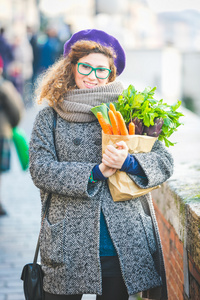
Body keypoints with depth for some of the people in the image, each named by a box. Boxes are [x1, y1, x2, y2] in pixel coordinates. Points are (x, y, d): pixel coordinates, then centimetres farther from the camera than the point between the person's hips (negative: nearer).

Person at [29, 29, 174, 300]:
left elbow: (164, 162, 2)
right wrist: (95, 173, -15)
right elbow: (40, 169, -6)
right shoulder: (50, 118, 6)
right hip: (68, 245, -1)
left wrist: (128, 162, -18)